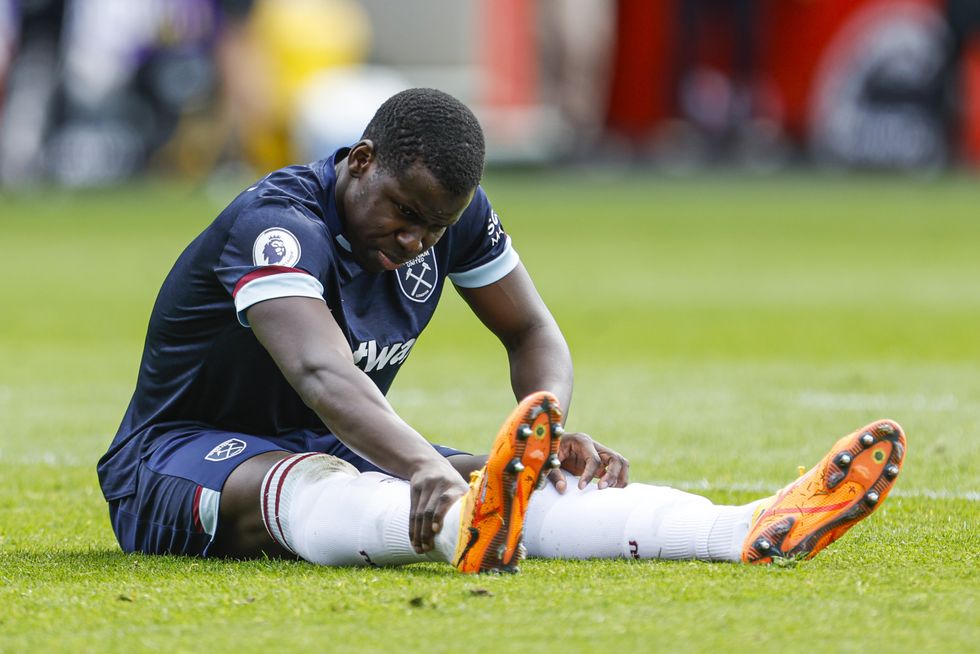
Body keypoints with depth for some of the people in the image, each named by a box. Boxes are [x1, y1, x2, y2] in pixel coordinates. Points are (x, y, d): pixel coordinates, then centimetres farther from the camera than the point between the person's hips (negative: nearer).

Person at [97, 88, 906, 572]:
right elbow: (322, 373, -45)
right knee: (312, 482, -44)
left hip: (342, 453, 7)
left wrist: (548, 424, -19)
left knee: (536, 483, -20)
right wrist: (424, 467, -62)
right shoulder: (278, 223, -28)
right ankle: (469, 530, -76)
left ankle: (753, 532, -41)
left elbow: (534, 335, 5)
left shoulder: (458, 214, -3)